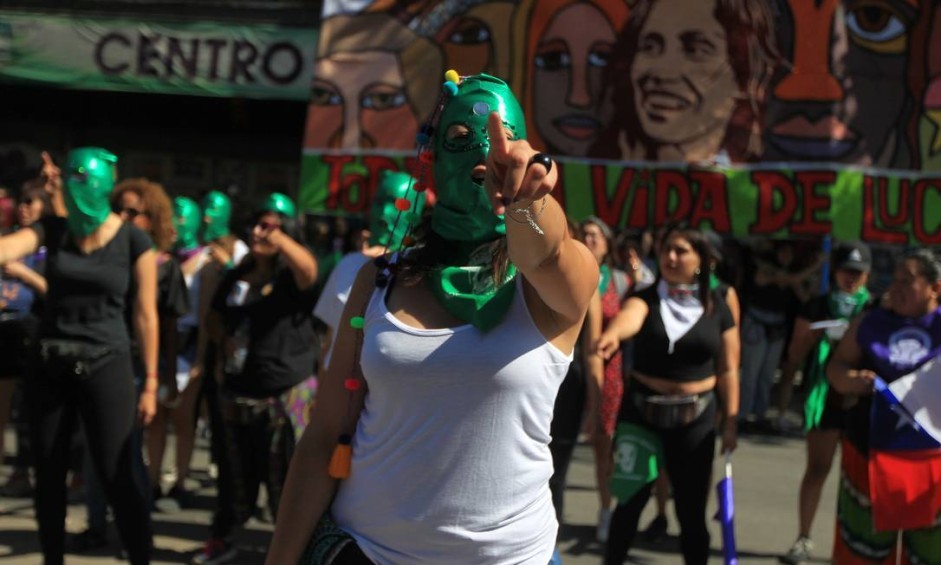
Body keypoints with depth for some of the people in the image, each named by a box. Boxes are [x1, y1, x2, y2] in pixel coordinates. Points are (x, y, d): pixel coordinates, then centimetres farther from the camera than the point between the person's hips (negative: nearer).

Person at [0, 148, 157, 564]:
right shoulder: (51, 230, 2)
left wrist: (150, 383, -3)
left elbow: (145, 315, -3)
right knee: (48, 474, 9)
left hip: (106, 365, -3)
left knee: (117, 474, -6)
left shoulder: (134, 241, -5)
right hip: (49, 365, 4)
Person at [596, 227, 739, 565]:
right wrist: (613, 333, -51)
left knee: (691, 510, 6)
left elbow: (728, 370, 4)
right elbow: (630, 316, -29)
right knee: (629, 502, 5)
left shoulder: (717, 307, 1)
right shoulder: (646, 298, -4)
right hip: (641, 412, 0)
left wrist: (730, 421, -1)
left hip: (695, 419, 1)